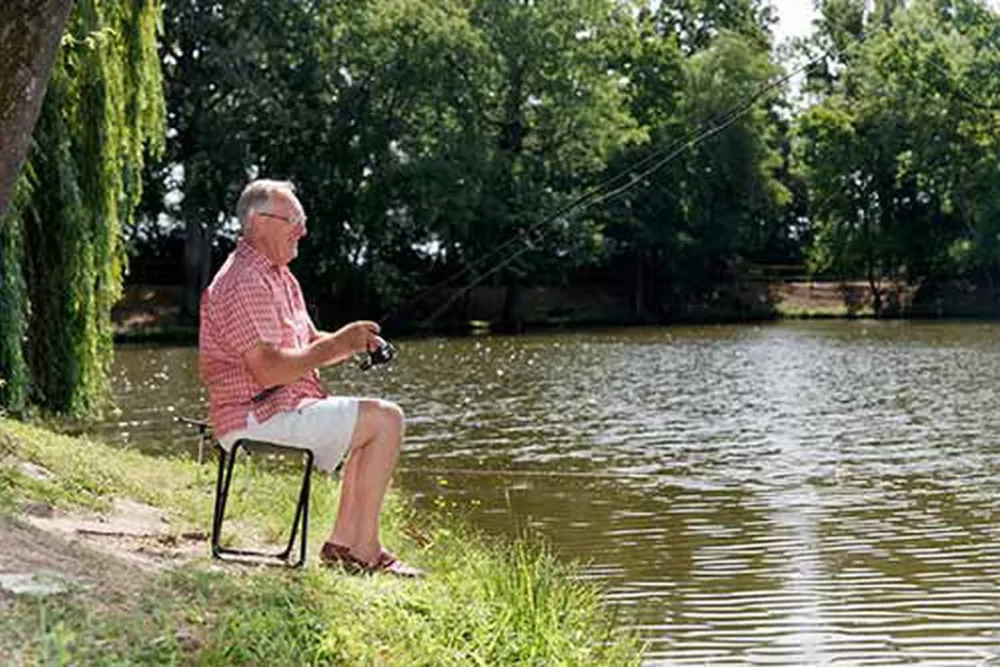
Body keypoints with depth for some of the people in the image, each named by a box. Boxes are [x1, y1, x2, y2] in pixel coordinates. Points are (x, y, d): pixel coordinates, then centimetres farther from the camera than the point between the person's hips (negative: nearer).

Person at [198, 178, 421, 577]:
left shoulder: (279, 276, 18)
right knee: (386, 420, -14)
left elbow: (307, 346, 22)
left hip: (287, 407, 11)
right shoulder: (244, 282, -17)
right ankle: (364, 552, -10)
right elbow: (269, 370, -25)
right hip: (258, 416, -11)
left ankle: (343, 543, 10)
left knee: (379, 420, 17)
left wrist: (353, 343, 2)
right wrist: (338, 346, -17)